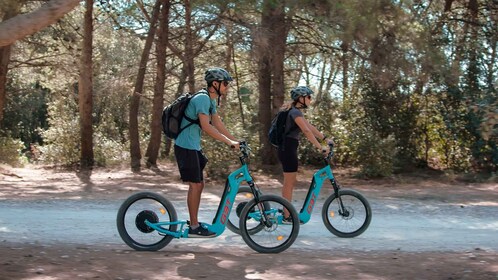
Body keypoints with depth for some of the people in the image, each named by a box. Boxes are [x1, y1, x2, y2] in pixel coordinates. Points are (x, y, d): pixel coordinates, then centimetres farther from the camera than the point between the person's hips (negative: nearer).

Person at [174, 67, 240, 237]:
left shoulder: (211, 100, 12)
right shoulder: (202, 98, -20)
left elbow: (218, 123, 14)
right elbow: (206, 126, -28)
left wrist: (235, 141, 8)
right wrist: (229, 142, -27)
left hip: (193, 146, 10)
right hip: (186, 147, -10)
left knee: (199, 185, 13)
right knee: (195, 185, -6)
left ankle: (194, 223, 22)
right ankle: (194, 227, 0)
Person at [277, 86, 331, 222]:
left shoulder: (297, 112, 16)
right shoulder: (295, 112, -16)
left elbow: (310, 127, 18)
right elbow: (307, 131, -26)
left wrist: (325, 138, 15)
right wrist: (320, 146, -29)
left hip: (288, 149, 10)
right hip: (288, 149, -10)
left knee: (291, 182, 15)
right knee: (289, 183, -4)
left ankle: (287, 212, 22)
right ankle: (287, 216, 2)